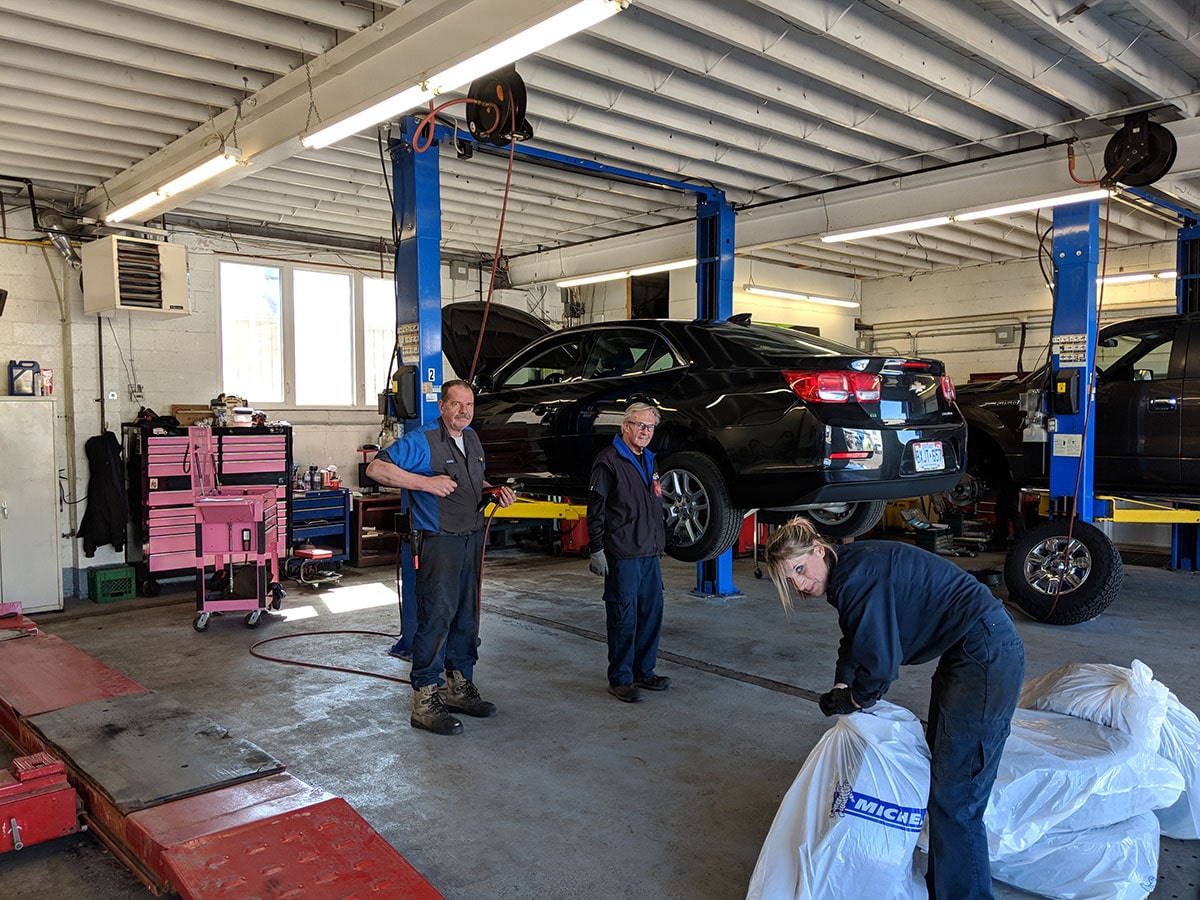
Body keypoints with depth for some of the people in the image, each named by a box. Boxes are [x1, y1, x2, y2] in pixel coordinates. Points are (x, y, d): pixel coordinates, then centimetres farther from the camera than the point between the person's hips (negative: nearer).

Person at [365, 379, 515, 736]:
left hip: (471, 540, 8)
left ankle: (459, 688, 28)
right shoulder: (422, 440, -12)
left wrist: (495, 491, 6)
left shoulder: (472, 439, 14)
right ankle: (425, 702, 3)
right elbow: (376, 468, -19)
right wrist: (426, 483, -24)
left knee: (466, 617, 14)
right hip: (438, 543, -8)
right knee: (436, 619, -7)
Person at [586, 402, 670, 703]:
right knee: (624, 616, -3)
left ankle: (644, 671, 25)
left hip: (650, 553, 8)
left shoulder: (649, 460, 18)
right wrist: (597, 549, -14)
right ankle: (620, 679, 8)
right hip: (622, 555, -8)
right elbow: (596, 509, -10)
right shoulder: (609, 460, -7)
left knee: (652, 611, 11)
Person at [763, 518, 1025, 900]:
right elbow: (855, 642, 23)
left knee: (955, 797, -5)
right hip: (962, 654, 11)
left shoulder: (857, 575, -23)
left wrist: (851, 701, -4)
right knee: (940, 774, 20)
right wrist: (840, 690, 10)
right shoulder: (848, 572, 8)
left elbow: (881, 663, -22)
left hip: (988, 656, -11)